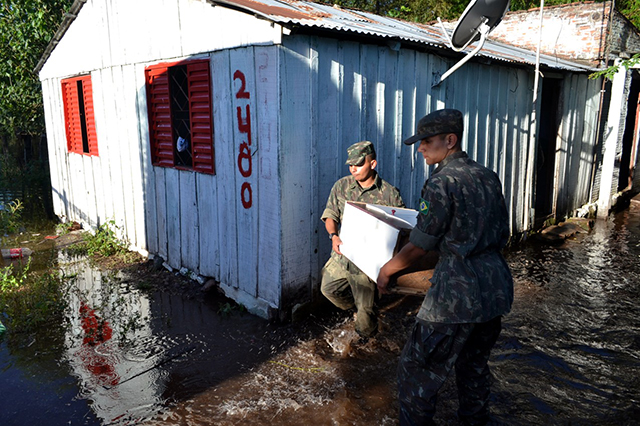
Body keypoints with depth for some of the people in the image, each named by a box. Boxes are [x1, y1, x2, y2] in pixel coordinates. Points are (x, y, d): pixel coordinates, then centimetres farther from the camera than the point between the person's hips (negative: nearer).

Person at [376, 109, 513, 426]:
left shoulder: (441, 183, -14)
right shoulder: (488, 177, 9)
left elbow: (419, 246, -11)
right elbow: (502, 237, 15)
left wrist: (386, 270, 4)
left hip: (458, 293, -9)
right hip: (496, 287, 9)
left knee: (417, 372, 5)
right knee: (474, 365, 26)